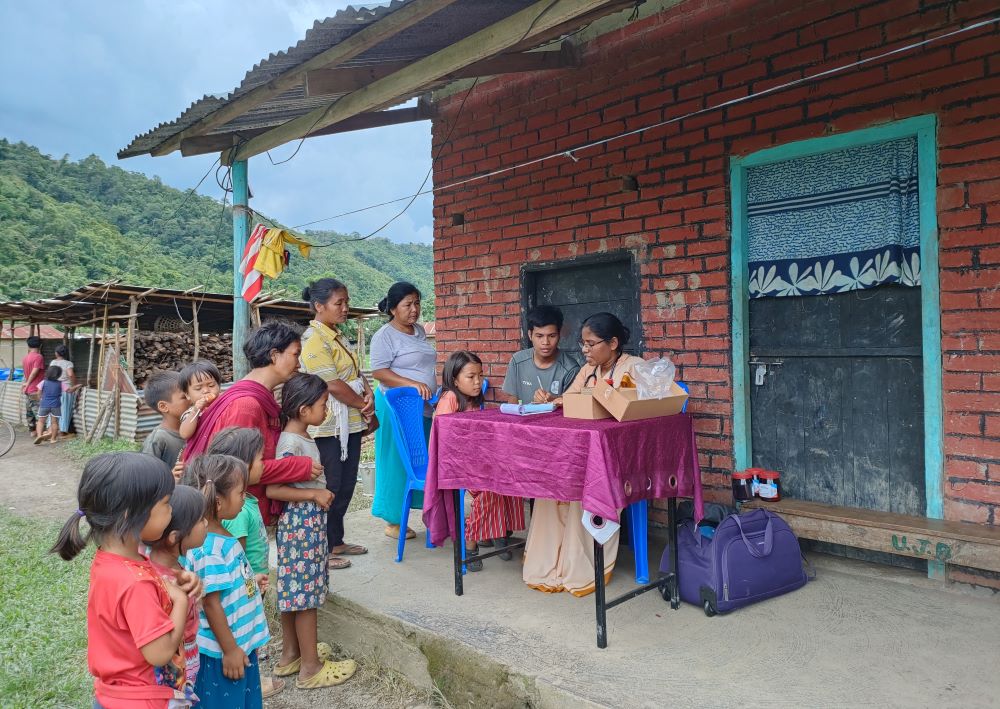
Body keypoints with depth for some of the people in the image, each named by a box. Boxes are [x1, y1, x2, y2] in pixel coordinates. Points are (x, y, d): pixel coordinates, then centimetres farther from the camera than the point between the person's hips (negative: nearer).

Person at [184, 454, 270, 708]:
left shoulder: (220, 536, 1)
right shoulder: (209, 548, -28)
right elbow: (211, 603, -24)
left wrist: (250, 583, 12)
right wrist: (229, 649, -18)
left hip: (240, 641, 9)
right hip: (222, 650, -9)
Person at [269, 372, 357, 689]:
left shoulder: (302, 438, 9)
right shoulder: (291, 443, -20)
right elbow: (272, 489, -25)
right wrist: (315, 494, -22)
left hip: (309, 521, 10)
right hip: (302, 522, -10)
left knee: (293, 590, 17)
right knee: (306, 593, 0)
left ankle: (290, 656, 29)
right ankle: (310, 668, 10)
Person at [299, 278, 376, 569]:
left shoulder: (338, 336, 14)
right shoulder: (314, 340, -15)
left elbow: (357, 372, 13)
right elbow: (333, 385, -19)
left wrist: (369, 395, -7)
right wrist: (365, 408, -10)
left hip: (351, 424, 9)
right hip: (329, 428, -9)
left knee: (346, 486, 16)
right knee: (329, 489, 1)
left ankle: (336, 541, 30)